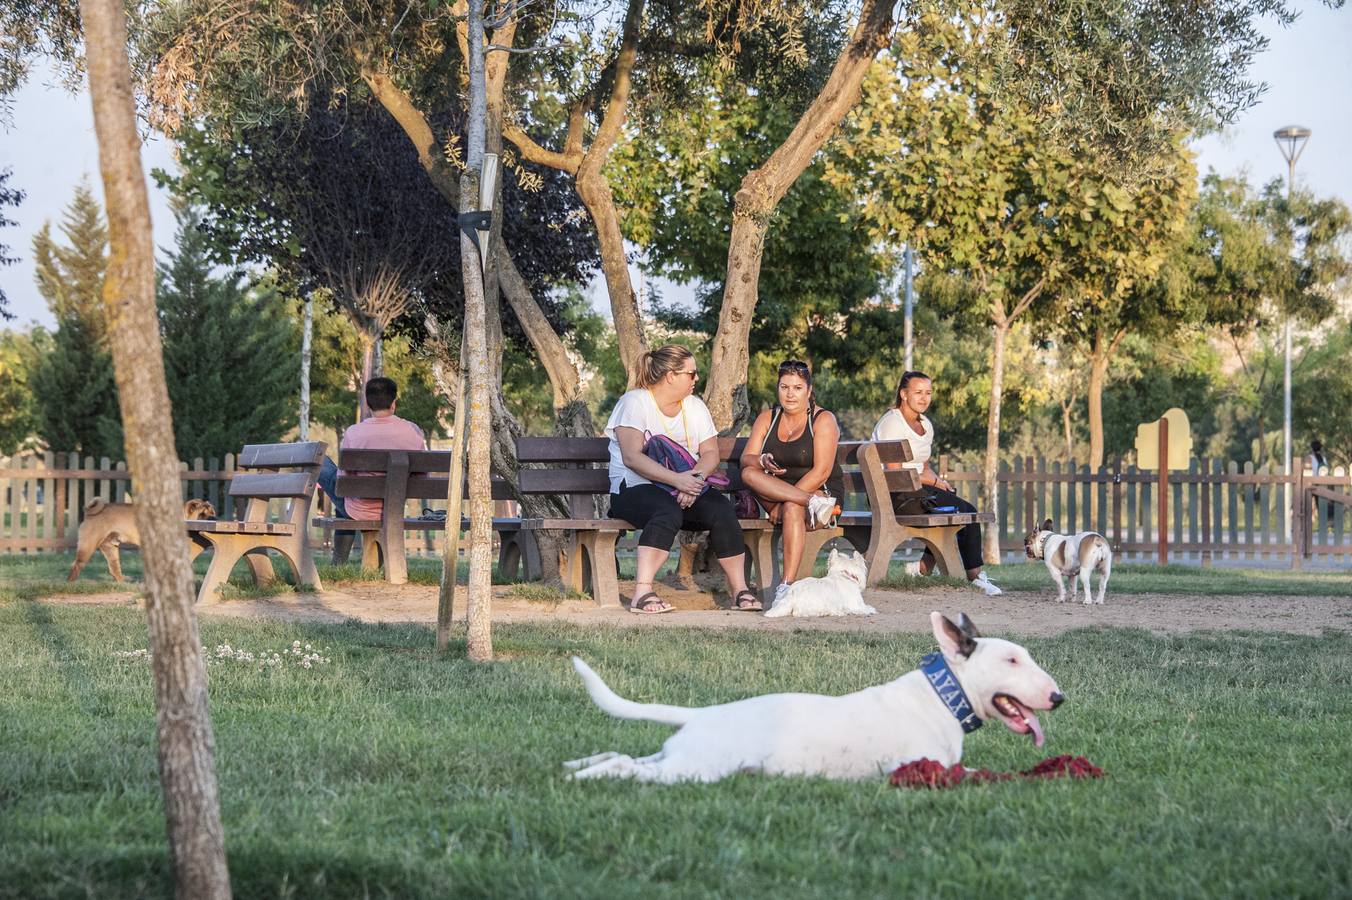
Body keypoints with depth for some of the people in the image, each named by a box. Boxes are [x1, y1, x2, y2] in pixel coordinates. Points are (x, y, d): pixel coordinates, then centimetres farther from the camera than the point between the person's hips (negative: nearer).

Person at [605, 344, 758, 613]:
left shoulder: (695, 406, 16)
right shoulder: (634, 402, -4)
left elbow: (711, 453, 7)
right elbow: (632, 457, -16)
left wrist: (696, 479, -16)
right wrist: (676, 479, -27)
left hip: (686, 489, 5)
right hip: (636, 489, -5)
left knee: (721, 508, -24)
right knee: (668, 512, -38)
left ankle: (740, 590, -17)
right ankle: (642, 593, -42)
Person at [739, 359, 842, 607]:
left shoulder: (823, 420, -4)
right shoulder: (767, 419, 10)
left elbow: (821, 472, -14)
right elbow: (746, 459, -2)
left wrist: (784, 501, -21)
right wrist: (762, 462, -27)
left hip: (822, 492, -4)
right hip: (774, 500, 4)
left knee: (792, 508, -37)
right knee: (749, 474, -24)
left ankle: (787, 585, -43)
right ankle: (812, 503, -33)